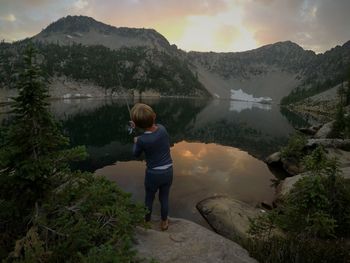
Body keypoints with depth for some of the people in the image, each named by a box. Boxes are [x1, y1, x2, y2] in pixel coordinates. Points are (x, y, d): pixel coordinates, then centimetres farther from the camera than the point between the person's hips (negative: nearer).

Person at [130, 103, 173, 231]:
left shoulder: (142, 140, -25)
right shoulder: (162, 128, -14)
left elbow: (136, 154, -1)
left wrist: (135, 142, 17)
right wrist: (139, 126, 16)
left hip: (153, 174, -3)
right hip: (168, 172, 3)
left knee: (149, 198, 23)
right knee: (164, 198, 23)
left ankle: (147, 220, 45)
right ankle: (164, 222, 42)